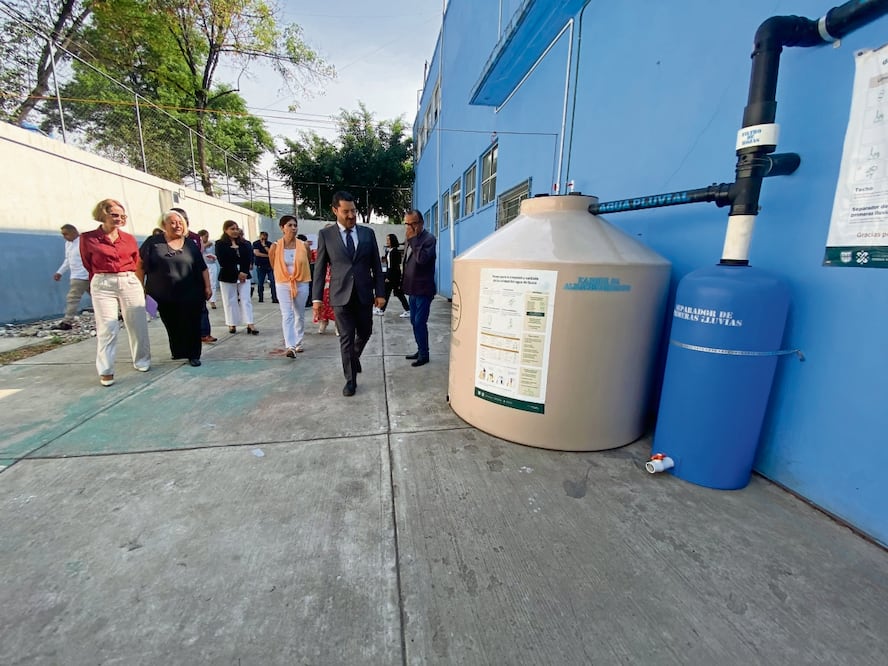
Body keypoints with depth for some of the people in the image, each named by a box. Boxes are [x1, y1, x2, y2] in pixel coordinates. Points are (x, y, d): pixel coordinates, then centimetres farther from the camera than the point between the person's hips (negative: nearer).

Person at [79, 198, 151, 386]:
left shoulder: (129, 239, 8)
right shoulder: (88, 238, 1)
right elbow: (88, 265, 11)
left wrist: (128, 277, 14)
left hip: (130, 283, 2)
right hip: (103, 286, -2)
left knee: (138, 325, 5)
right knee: (107, 328, -5)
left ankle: (142, 361, 21)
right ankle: (106, 371, 4)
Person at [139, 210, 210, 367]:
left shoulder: (190, 245, 6)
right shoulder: (153, 242, 2)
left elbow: (202, 268, 9)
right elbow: (141, 265, 5)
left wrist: (207, 287, 3)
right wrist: (141, 287, 1)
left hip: (190, 295, 0)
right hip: (165, 296, 0)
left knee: (191, 325, 1)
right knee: (173, 327, 8)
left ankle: (194, 355, 10)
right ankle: (178, 352, 24)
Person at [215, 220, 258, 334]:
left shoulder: (244, 244, 9)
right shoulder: (220, 244, -3)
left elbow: (249, 258, 3)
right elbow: (223, 262, -11)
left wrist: (244, 272, -10)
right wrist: (237, 274, -14)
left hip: (244, 275, 3)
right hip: (228, 277, -2)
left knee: (246, 299, 0)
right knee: (230, 301, 5)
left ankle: (250, 324, -1)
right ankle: (232, 324, 15)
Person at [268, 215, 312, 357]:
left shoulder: (304, 245, -4)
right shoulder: (275, 247, -5)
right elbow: (273, 266, 10)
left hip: (301, 284, 1)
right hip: (283, 285, -1)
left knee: (300, 315, 11)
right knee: (287, 316, -9)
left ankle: (298, 343, 26)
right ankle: (290, 346, -13)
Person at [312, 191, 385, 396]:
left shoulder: (368, 233, 5)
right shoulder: (325, 234, 1)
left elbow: (376, 266, 6)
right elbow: (319, 268, 2)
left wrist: (380, 292, 1)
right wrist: (317, 297, -3)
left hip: (364, 294, 2)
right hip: (341, 295, -2)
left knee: (365, 333, 13)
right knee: (346, 339, 2)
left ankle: (355, 356, 45)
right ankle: (350, 380, 15)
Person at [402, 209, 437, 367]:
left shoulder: (429, 238, -12)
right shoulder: (409, 239, 12)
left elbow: (421, 259, -29)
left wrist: (413, 239, -23)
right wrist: (404, 282, 18)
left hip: (423, 289, -8)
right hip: (413, 289, 8)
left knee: (420, 322, -6)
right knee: (414, 322, 13)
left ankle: (424, 354, 6)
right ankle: (420, 350, 25)